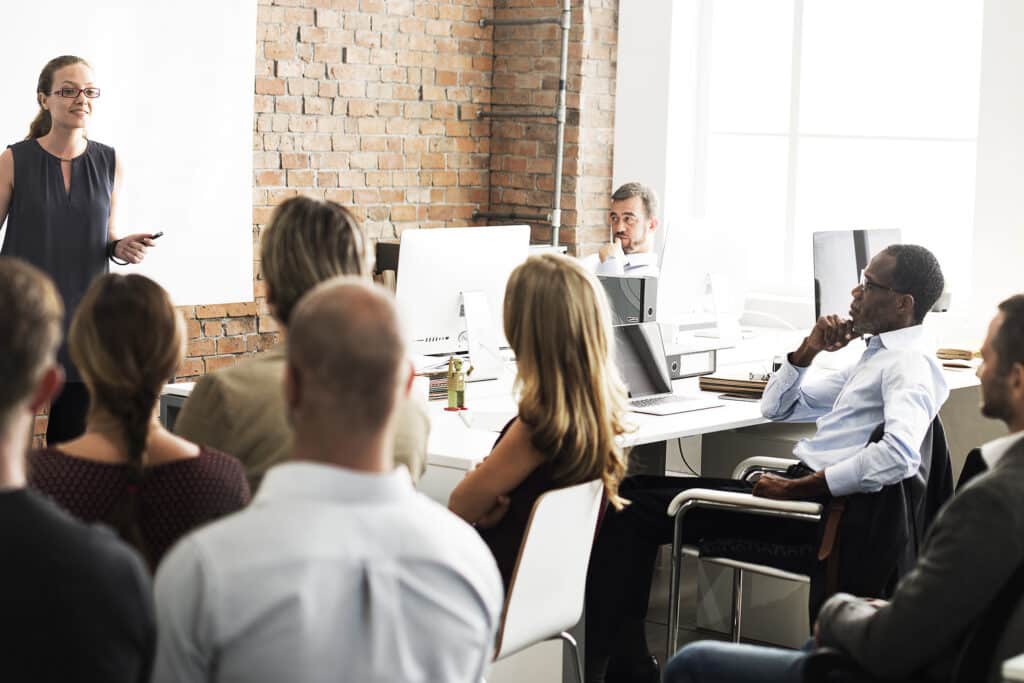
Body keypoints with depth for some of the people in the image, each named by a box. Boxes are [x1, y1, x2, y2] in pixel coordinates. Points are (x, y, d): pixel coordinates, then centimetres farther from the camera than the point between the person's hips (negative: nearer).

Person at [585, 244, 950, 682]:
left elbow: (900, 455, -30)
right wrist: (810, 349, 8)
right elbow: (775, 407, 26)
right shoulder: (878, 353, 20)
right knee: (634, 491, 7)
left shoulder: (910, 363, -10)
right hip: (799, 487, 10)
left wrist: (797, 489, -25)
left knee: (633, 512, -13)